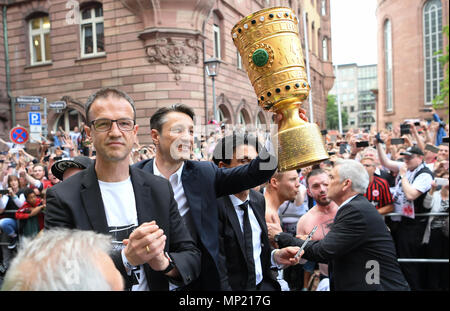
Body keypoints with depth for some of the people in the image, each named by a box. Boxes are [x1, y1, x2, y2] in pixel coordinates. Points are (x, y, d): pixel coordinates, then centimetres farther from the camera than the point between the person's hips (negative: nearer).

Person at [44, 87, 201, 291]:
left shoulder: (160, 189, -9)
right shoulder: (62, 198, -17)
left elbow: (192, 258, -6)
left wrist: (164, 262, -26)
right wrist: (126, 259, -33)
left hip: (155, 285, 3)